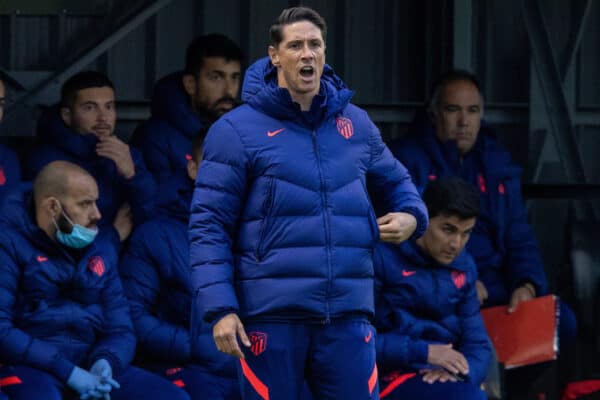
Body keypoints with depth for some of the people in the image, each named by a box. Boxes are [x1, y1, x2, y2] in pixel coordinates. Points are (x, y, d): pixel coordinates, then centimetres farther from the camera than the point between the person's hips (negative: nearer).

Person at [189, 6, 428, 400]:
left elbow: (396, 180, 28)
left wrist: (410, 215, 4)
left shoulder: (356, 124, 12)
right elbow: (208, 225, -3)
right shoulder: (237, 130, -1)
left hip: (349, 313, 3)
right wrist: (219, 308, -13)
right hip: (271, 314, -3)